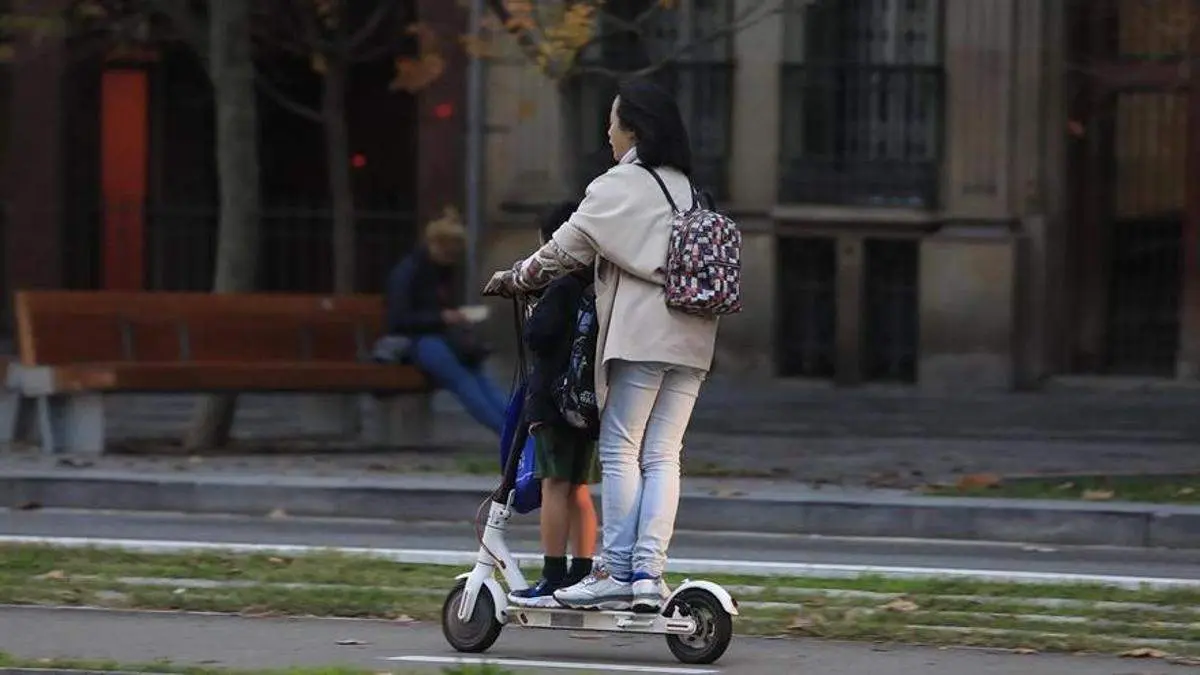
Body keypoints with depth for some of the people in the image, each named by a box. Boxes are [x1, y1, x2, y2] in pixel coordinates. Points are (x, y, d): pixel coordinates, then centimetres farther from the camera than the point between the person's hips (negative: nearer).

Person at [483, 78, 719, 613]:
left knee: (620, 449, -3)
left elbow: (567, 249, 1)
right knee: (663, 456, 4)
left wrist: (513, 280, 17)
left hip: (642, 332, -7)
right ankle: (650, 573, -3)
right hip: (692, 335, 7)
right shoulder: (685, 187, 18)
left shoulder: (620, 186, -2)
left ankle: (616, 572, -7)